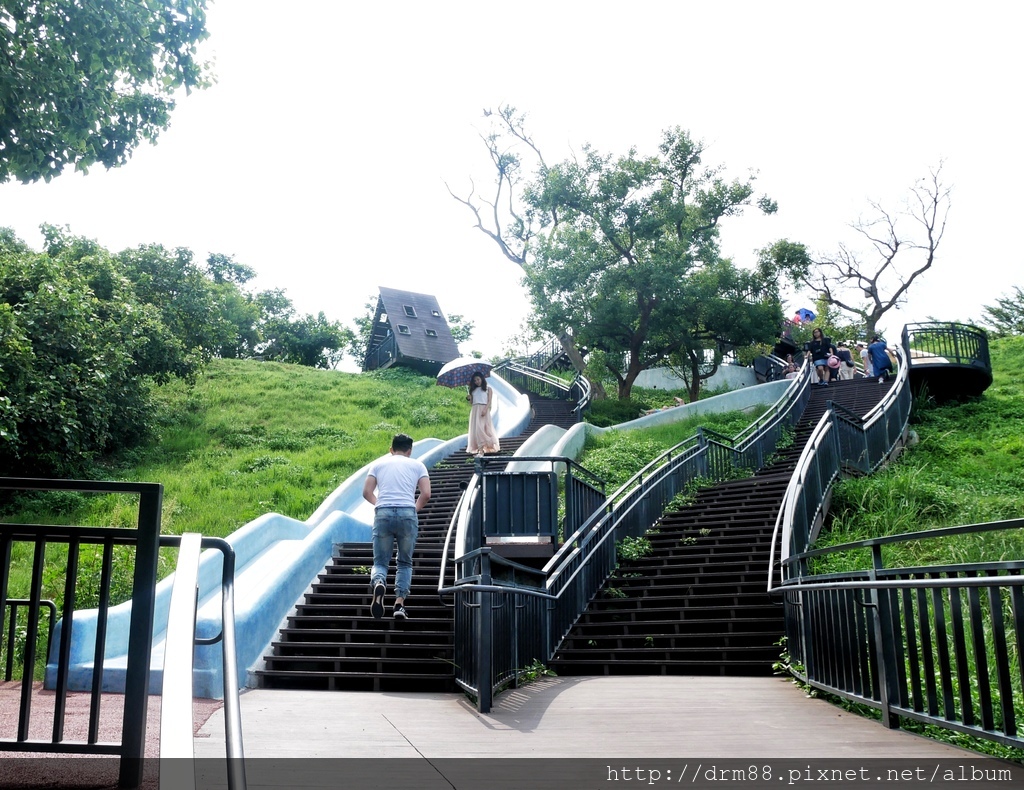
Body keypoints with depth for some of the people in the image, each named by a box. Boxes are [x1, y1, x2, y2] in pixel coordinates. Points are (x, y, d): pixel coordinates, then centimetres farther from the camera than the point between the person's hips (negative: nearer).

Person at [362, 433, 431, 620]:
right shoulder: (417, 465, 15)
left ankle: (378, 582, -25)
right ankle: (399, 603, 1)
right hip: (407, 514, 0)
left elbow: (367, 493, 8)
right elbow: (426, 494, 3)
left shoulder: (378, 464, 17)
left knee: (380, 561, 9)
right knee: (405, 562, 15)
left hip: (383, 514, 0)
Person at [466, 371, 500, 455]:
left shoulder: (488, 389, 11)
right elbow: (471, 403, 18)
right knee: (475, 429, -7)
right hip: (474, 410, 3)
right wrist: (469, 399, -4)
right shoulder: (473, 390, 20)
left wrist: (485, 409, -16)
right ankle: (479, 449, -10)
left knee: (482, 428, -10)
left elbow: (489, 401, -1)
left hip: (484, 410, -3)